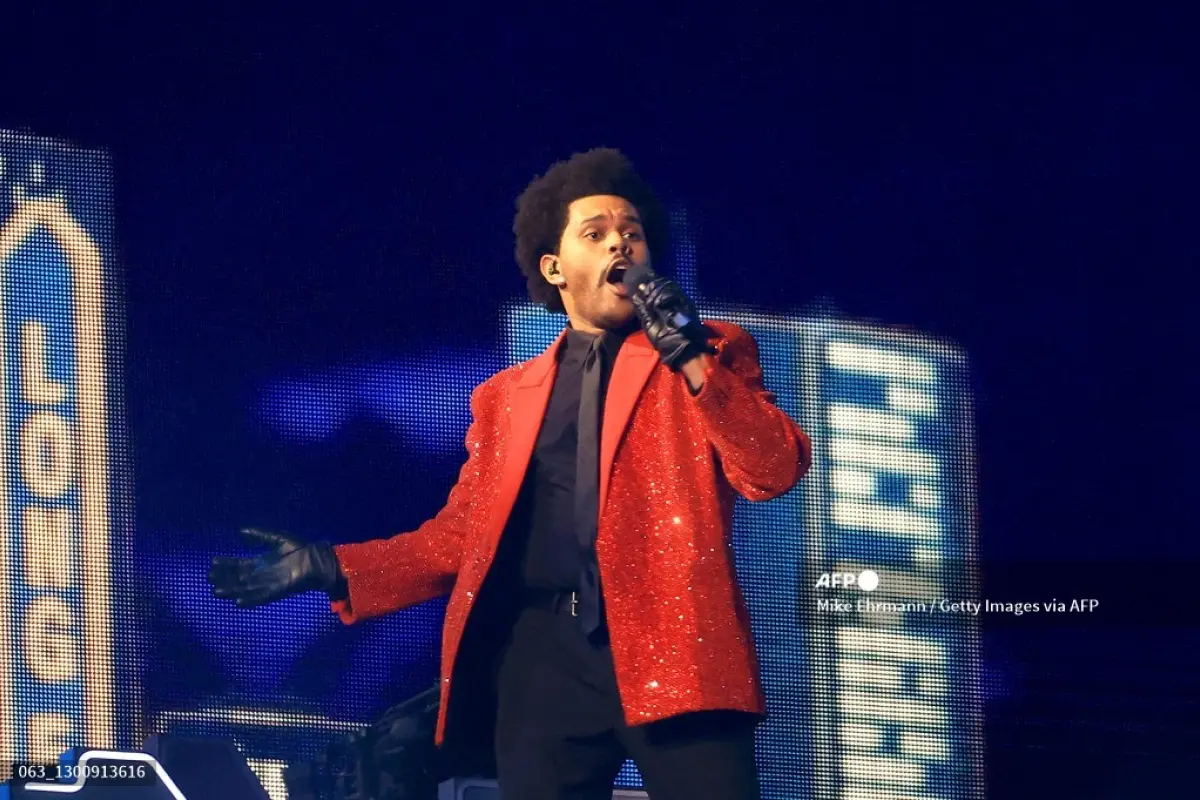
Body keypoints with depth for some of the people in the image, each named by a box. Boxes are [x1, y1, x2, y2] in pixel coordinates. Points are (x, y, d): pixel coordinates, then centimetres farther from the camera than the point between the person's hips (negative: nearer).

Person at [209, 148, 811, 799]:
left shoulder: (711, 352, 13)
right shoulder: (507, 396, 21)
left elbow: (777, 470, -1)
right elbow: (458, 537, 19)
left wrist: (694, 361, -11)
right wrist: (331, 567, 7)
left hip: (672, 645, -3)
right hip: (544, 655, 3)